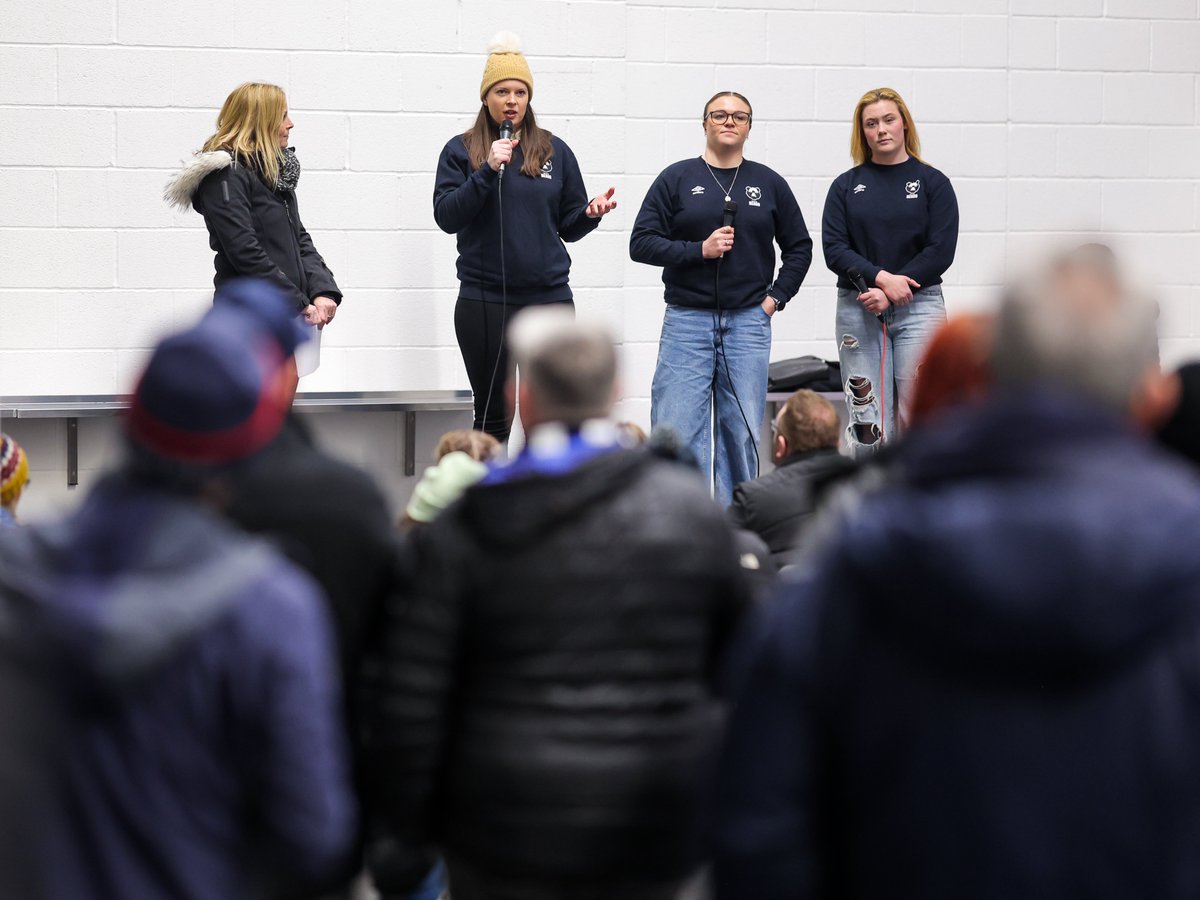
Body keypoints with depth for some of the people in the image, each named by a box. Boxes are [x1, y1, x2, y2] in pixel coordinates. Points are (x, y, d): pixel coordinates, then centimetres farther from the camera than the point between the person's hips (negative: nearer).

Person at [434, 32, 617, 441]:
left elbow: (568, 226, 12)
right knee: (492, 416, 6)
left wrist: (590, 213, -9)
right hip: (484, 301, -1)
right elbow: (446, 217, -8)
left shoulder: (554, 151, 8)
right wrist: (487, 170, -17)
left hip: (549, 298, 1)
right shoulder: (461, 151, 3)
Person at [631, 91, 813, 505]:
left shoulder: (769, 184, 10)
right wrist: (699, 250, -12)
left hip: (748, 323, 2)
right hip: (687, 320, -2)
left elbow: (799, 246, 18)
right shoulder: (677, 179, 3)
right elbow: (641, 243, -1)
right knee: (677, 429, -7)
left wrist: (776, 296, 6)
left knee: (743, 433, 4)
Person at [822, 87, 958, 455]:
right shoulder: (846, 185, 9)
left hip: (918, 307, -1)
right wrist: (881, 278, -16)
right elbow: (834, 248, -1)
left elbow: (940, 252, -4)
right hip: (857, 310, 1)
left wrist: (889, 295, -12)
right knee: (868, 426, 0)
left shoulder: (932, 182, 4)